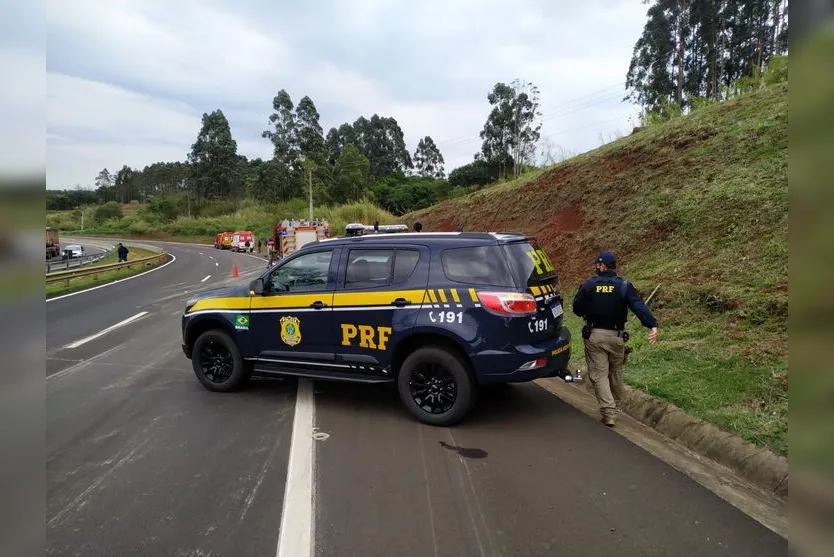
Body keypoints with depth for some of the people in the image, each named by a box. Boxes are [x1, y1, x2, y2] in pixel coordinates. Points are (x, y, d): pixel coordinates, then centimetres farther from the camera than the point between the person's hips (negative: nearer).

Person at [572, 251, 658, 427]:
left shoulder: (588, 285, -5)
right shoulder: (624, 286, -5)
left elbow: (577, 308, 2)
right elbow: (639, 306, -18)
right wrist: (653, 326, -26)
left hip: (594, 335, -2)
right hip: (616, 336, 2)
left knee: (598, 374, 2)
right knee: (616, 372, 20)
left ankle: (609, 412, -6)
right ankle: (615, 404, 37)